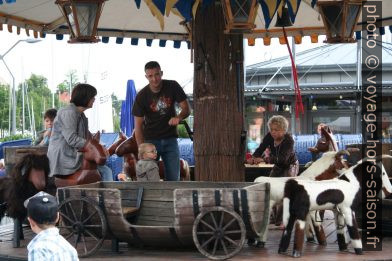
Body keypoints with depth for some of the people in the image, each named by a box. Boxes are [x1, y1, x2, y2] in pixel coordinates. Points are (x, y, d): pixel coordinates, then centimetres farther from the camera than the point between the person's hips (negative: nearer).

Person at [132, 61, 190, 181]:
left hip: (170, 139, 2)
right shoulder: (142, 96, -11)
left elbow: (186, 108, -4)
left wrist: (178, 117, -29)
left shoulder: (173, 87, -6)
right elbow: (138, 125, -9)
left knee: (173, 178, 2)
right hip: (151, 140, -2)